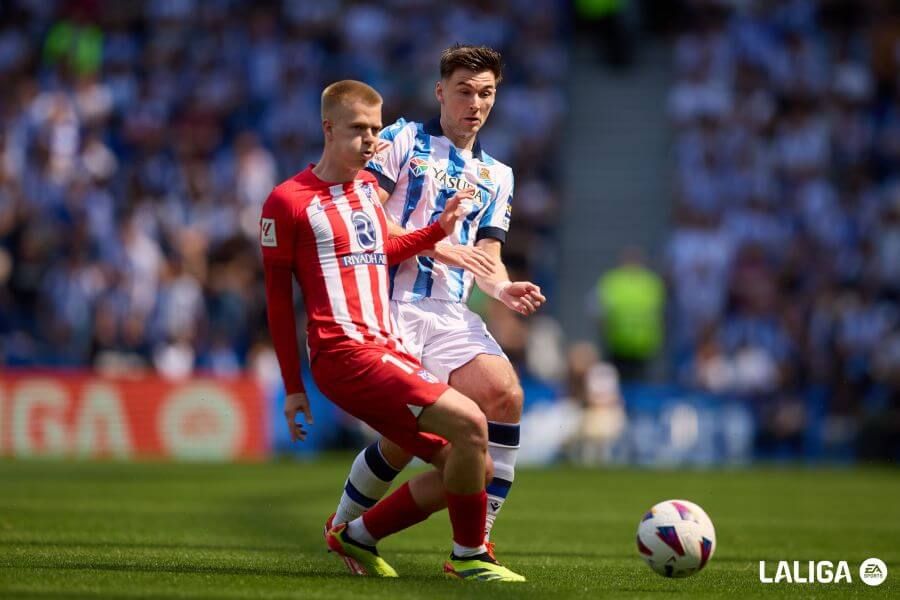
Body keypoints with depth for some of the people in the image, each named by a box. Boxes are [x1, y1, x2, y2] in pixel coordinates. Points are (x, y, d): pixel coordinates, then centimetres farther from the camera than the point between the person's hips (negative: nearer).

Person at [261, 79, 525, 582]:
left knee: (473, 468, 4)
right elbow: (278, 296, -1)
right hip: (345, 353, -9)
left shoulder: (368, 186, 16)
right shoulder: (288, 202, -6)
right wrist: (293, 387, -1)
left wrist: (440, 229, 20)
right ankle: (469, 555, -8)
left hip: (390, 352, 9)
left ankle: (357, 536, 16)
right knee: (468, 423, -23)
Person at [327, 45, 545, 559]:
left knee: (505, 395, -19)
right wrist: (438, 245, -15)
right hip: (390, 303, -5)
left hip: (451, 312, 5)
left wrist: (505, 289, -8)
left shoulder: (497, 176, 21)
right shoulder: (404, 140, 5)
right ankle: (343, 528, 13)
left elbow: (485, 257, 15)